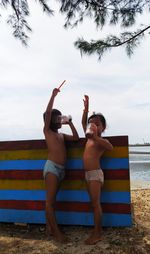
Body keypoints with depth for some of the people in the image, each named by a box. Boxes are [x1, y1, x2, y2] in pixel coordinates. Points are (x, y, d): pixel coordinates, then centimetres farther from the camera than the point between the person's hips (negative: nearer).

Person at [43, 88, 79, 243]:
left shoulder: (61, 135, 20)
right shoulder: (47, 131, 2)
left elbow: (76, 138, 18)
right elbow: (48, 113, -10)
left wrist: (70, 124, 14)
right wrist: (53, 95, -9)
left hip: (61, 169, 7)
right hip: (52, 167, -6)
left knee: (51, 200, 12)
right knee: (50, 200, -4)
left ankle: (49, 227, 20)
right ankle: (56, 232, 1)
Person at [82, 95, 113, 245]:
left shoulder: (101, 140, -10)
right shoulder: (89, 138, 12)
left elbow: (110, 147, -33)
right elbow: (83, 122, 19)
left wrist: (96, 137, -42)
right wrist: (86, 108, 9)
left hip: (95, 173, -8)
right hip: (88, 174, 8)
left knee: (95, 203, -3)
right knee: (94, 203, 12)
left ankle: (97, 233, 7)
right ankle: (98, 229, 22)